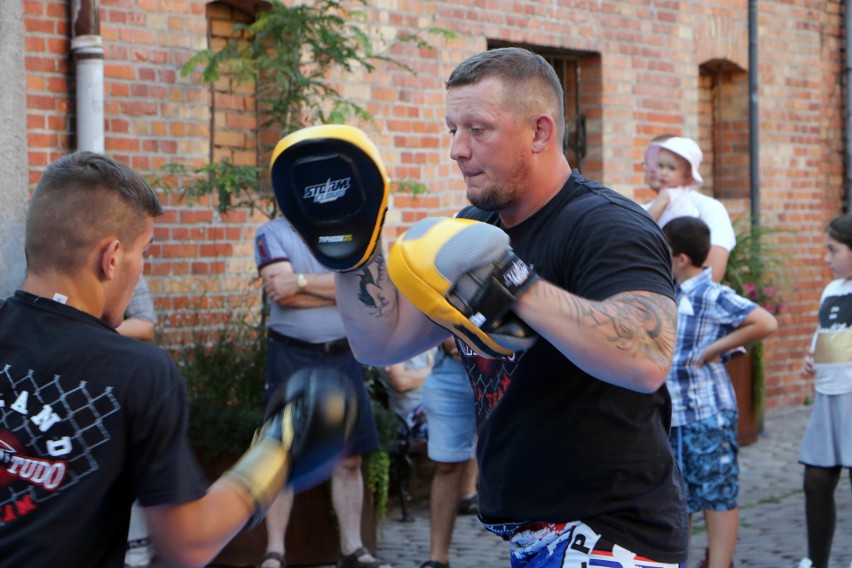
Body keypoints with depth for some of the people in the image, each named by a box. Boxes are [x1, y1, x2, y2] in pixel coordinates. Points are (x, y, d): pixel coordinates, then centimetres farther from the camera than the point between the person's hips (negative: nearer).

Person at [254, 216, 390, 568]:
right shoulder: (272, 233, 0)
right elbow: (284, 295, -14)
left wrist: (302, 281, -14)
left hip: (343, 356, 3)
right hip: (292, 357, -3)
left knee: (349, 459, 5)